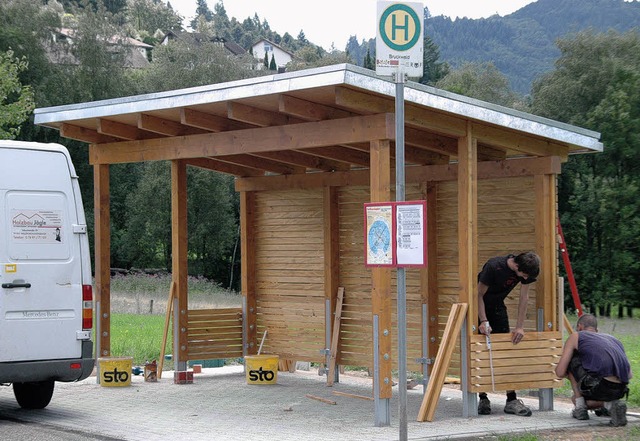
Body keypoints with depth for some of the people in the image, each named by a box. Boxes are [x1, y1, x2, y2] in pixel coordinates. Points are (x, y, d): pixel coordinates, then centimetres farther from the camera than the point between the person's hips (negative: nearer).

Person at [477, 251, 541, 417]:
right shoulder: (493, 267, -32)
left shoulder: (525, 270, -15)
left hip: (497, 306, 5)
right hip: (479, 307, -5)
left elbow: (524, 297, -6)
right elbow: (479, 295, -21)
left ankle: (511, 400, -4)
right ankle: (483, 399, 0)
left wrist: (520, 327, -10)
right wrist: (484, 321, -27)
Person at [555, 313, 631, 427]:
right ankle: (612, 404, 6)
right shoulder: (613, 339, 28)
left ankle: (580, 408, 17)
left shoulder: (576, 336, 14)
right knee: (576, 399, 31)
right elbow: (629, 375, 28)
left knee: (571, 360, 21)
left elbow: (560, 373, 8)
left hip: (598, 387, -6)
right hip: (620, 391, 6)